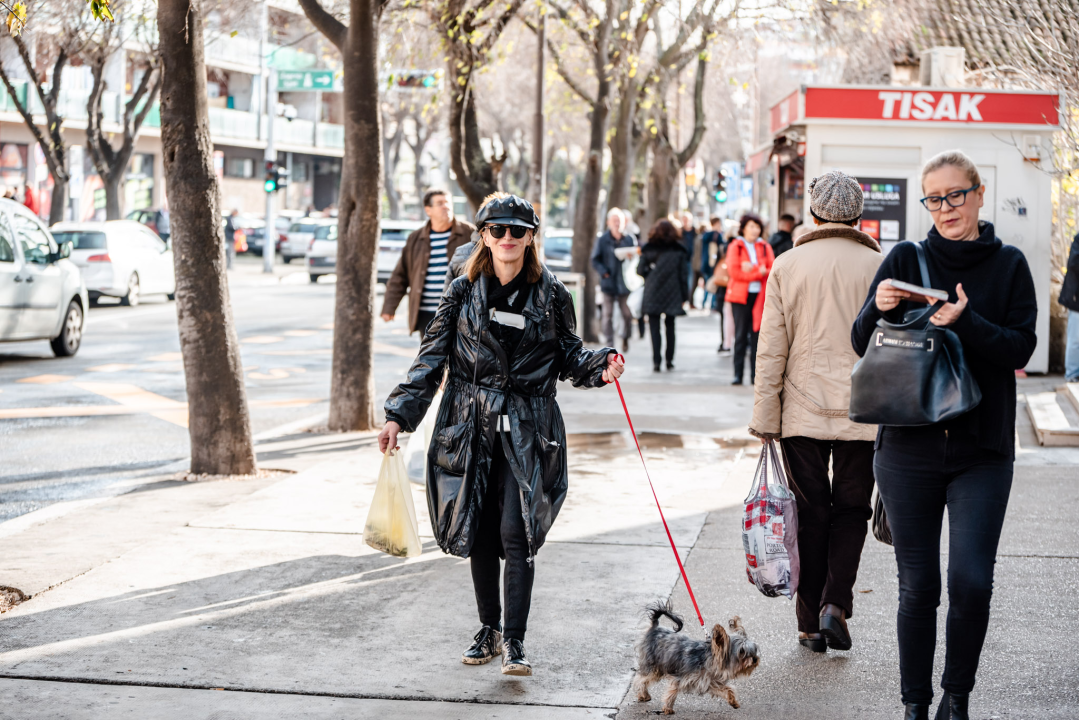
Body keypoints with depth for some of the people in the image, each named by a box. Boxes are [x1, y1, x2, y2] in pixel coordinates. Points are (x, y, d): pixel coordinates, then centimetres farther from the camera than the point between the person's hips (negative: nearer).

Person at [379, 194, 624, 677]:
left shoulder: (550, 294, 2)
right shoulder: (463, 292, 3)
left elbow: (567, 357, 11)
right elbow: (432, 358, 4)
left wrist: (599, 366, -10)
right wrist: (400, 414, -3)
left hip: (528, 429, -2)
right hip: (472, 425, 2)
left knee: (516, 534, -10)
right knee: (479, 533, 7)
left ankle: (515, 642, -3)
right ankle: (488, 631, 23)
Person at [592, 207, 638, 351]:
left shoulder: (630, 239, 4)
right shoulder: (602, 240, -1)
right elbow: (595, 260, 1)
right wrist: (604, 272, -13)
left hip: (624, 283, 1)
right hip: (608, 283, -1)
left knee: (627, 314, 3)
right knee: (608, 314, -2)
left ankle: (626, 337, 26)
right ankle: (610, 343, 4)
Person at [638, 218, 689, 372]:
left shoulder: (649, 249, -2)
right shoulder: (678, 250, 1)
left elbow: (640, 270, -2)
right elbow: (683, 274, 1)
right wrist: (684, 296, 6)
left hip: (652, 294, -2)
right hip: (672, 295, 2)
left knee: (654, 328, 0)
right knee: (670, 327, 14)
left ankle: (656, 361, -8)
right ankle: (669, 360, 14)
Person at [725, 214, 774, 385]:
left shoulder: (765, 247, 13)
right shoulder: (735, 246, 5)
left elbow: (772, 269, 1)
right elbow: (733, 271, -8)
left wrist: (752, 268, -14)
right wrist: (759, 272, -10)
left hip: (760, 296, 2)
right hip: (740, 295, -2)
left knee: (757, 335, -1)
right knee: (740, 336, -2)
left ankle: (755, 375, 2)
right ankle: (738, 374, 0)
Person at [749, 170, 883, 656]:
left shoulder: (787, 266, -1)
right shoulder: (879, 266, -3)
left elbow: (771, 348, -1)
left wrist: (765, 416, 3)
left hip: (803, 413, 1)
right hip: (862, 414, -1)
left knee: (810, 515, 9)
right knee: (850, 510, 12)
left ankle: (811, 622, 12)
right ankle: (836, 603, -4)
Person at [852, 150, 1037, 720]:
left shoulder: (1008, 265, 3)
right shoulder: (906, 259, 3)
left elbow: (1021, 350, -4)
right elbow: (862, 346, 3)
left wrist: (967, 323, -20)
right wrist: (878, 310, -18)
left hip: (982, 449, 0)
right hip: (909, 446, 0)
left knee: (971, 581, -8)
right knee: (918, 586, 3)